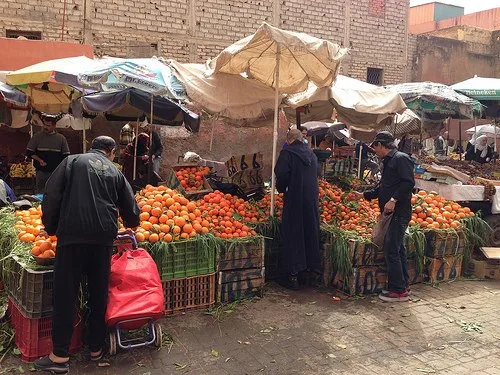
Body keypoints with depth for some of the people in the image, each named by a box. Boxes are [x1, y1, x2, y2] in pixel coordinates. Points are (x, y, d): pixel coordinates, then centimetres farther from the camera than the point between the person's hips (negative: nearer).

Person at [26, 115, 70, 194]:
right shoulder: (37, 137, 4)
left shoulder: (61, 138, 4)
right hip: (41, 172, 0)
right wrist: (39, 160, -10)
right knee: (40, 194, 3)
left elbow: (66, 155, 8)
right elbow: (29, 152, 6)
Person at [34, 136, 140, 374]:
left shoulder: (73, 161, 10)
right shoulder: (115, 172, 16)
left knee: (65, 294, 3)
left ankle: (60, 356, 6)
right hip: (104, 236, 2)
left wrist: (51, 228, 10)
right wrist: (130, 224, 39)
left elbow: (51, 196, 0)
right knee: (99, 293, 13)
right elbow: (131, 211, 17)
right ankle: (96, 348, 22)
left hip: (72, 233, -2)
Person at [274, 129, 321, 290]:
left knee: (292, 235, 2)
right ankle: (313, 269, 23)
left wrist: (281, 188, 2)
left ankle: (293, 274, 4)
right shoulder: (311, 154, 10)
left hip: (295, 199, -5)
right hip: (312, 199, 6)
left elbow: (281, 174, -16)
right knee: (311, 232, 15)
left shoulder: (287, 153, -10)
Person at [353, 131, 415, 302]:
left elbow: (409, 183, -21)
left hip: (399, 213, -10)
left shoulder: (401, 158, -10)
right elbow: (383, 188, 28)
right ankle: (403, 285, 23)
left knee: (391, 250, -8)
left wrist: (394, 200, -26)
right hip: (392, 214, 10)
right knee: (397, 249, 14)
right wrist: (364, 195, 31)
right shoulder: (388, 162, 20)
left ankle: (398, 291, -1)